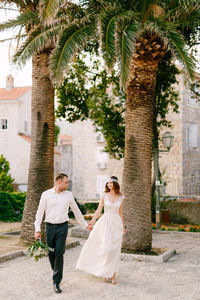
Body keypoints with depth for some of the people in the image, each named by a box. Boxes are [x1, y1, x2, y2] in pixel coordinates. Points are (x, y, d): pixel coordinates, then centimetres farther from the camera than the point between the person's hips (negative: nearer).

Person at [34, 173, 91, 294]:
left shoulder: (69, 195, 5)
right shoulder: (46, 194, 0)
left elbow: (76, 210, 16)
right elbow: (40, 212, 1)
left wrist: (85, 225, 21)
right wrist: (37, 230, -5)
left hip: (62, 226, 0)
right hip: (50, 226, 0)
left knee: (59, 253, -8)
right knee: (51, 253, 6)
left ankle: (57, 282, 0)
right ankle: (57, 273, 33)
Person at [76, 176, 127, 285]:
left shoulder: (120, 198, 6)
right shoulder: (104, 195, 1)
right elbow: (99, 210, 0)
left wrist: (123, 226, 18)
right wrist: (92, 221, -11)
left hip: (116, 224, 2)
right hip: (105, 223, -2)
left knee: (115, 250, 1)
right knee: (106, 248, -8)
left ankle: (113, 274, 9)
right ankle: (105, 272, 9)